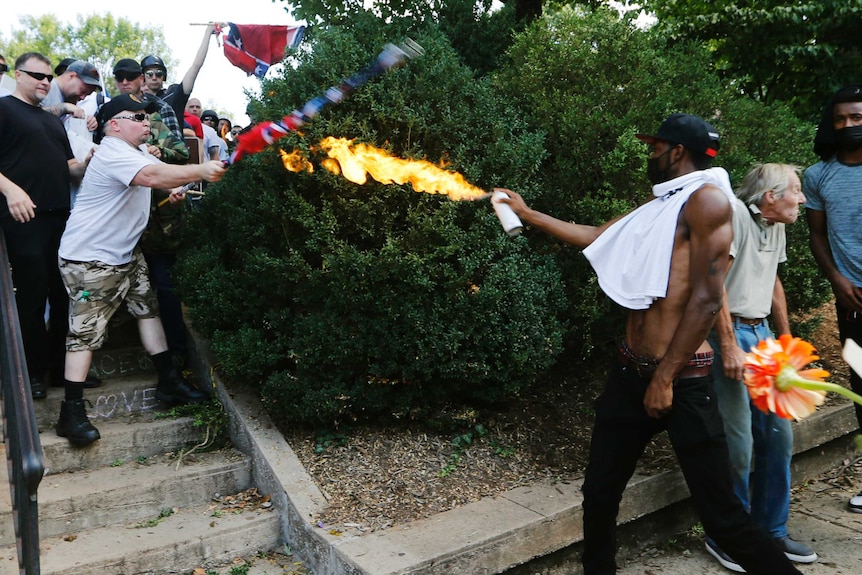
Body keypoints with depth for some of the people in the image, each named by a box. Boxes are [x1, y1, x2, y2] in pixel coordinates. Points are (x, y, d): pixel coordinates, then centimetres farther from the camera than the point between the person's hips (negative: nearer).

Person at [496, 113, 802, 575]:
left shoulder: (707, 199, -10)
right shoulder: (658, 208, 16)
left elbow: (706, 298, -17)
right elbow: (594, 236, 28)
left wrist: (665, 378, -17)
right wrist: (527, 213, 33)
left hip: (683, 381, -8)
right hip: (629, 372, 8)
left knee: (722, 517, -3)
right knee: (599, 493, 12)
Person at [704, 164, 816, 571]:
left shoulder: (776, 226, 16)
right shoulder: (733, 213, -14)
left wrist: (786, 338, 23)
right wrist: (729, 346, -21)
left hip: (761, 333, 9)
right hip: (728, 334, -9)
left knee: (779, 434, 10)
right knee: (738, 443, -7)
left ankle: (771, 531, 26)